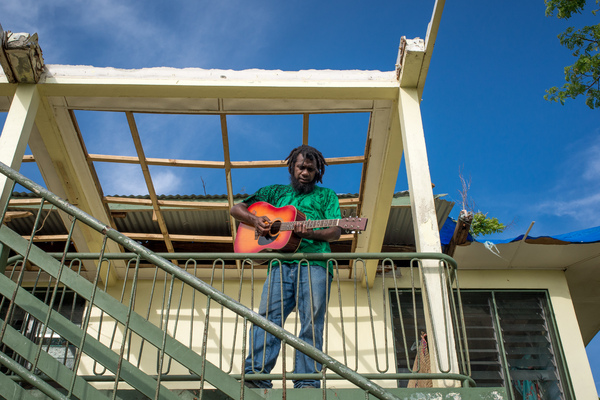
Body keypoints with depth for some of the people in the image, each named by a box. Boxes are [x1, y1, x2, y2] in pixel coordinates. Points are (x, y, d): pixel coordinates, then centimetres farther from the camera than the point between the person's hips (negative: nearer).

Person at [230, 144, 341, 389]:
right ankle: (256, 375, -25)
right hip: (281, 264, 1)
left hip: (315, 262, -1)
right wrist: (254, 220, 3)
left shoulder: (326, 195, 24)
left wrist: (309, 233, -12)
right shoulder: (275, 192, 28)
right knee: (267, 316, -17)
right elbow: (237, 209, 26)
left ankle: (307, 382, -16)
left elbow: (336, 232, 9)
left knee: (312, 323, -13)